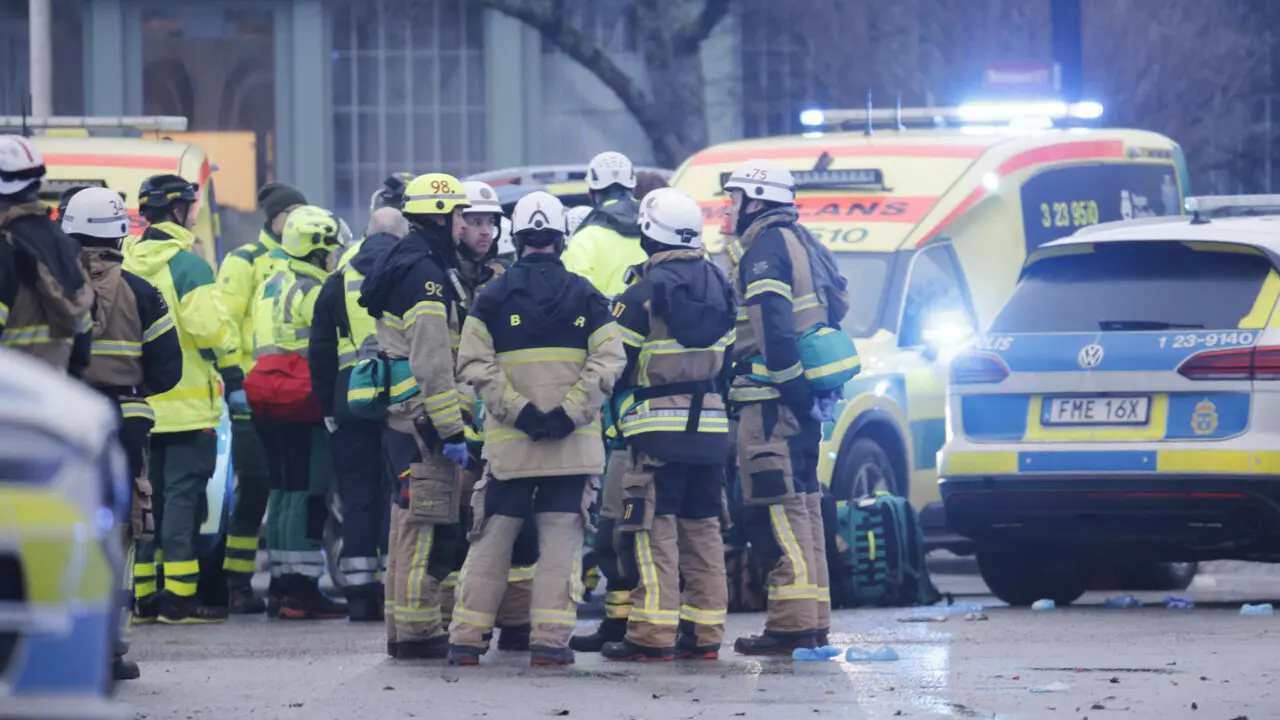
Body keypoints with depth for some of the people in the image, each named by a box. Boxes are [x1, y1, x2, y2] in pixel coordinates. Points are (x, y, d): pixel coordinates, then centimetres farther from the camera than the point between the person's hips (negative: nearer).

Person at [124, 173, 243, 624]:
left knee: (145, 494, 12)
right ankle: (178, 596, -8)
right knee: (183, 493, -5)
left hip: (139, 401, 7)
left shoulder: (127, 263, 10)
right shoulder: (187, 264, -13)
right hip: (185, 404, -7)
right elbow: (209, 326, -19)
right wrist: (231, 365, -4)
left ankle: (140, 594, 13)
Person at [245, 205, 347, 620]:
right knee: (307, 495, -8)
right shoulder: (310, 291, -12)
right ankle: (303, 589, -11)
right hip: (303, 405, -9)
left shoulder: (270, 287, 17)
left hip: (268, 404, 9)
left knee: (284, 492, 15)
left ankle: (284, 583, 17)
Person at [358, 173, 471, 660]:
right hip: (422, 419, -11)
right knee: (430, 527, -8)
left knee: (408, 524, 15)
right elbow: (432, 361, -20)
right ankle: (418, 632, -8)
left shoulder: (405, 264, 19)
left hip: (401, 415, 11)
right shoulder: (425, 272, -14)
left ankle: (404, 628, 21)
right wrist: (452, 430, -19)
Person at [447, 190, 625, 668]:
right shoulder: (586, 297, 2)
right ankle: (549, 640, -3)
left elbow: (475, 364, -8)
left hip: (509, 442, 0)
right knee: (561, 539, 3)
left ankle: (466, 638, 8)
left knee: (492, 538, 7)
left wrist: (518, 411, -11)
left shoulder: (494, 297, 1)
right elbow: (608, 360, -6)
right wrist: (570, 412, -11)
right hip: (573, 442, 0)